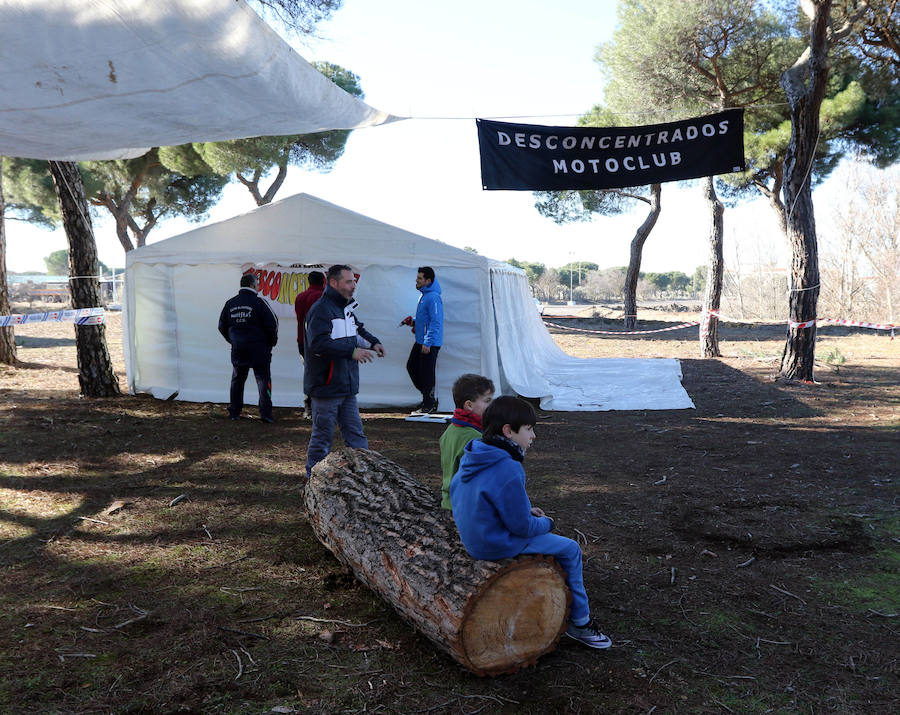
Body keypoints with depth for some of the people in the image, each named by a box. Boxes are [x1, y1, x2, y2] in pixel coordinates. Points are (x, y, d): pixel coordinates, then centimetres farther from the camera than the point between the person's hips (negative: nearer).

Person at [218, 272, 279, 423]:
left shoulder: (230, 303, 5)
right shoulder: (258, 302, -10)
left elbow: (222, 326, 12)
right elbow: (272, 323, -12)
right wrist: (272, 341, 4)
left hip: (238, 350, 4)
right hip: (259, 350, -4)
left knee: (237, 381, 16)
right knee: (263, 380, 2)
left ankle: (234, 412, 20)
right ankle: (265, 413, -6)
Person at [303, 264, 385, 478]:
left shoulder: (345, 308, 14)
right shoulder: (321, 310, -16)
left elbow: (357, 330, 31)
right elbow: (318, 343, -28)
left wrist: (373, 342, 11)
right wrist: (352, 351, -29)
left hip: (347, 386, 9)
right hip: (325, 386, -9)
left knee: (354, 432, 12)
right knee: (323, 434, 3)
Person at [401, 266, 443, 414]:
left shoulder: (433, 297, -18)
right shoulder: (423, 295, 14)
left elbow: (435, 322, -23)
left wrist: (427, 343, -24)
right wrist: (413, 321, 10)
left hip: (430, 343, -11)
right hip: (420, 341, 11)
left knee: (427, 373, -4)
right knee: (412, 366, 15)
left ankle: (429, 404, 9)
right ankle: (427, 397, 25)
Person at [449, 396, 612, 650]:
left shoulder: (471, 457, 0)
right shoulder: (507, 471, -29)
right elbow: (521, 526, -23)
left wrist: (525, 510, 11)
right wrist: (546, 523, -1)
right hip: (499, 545, -9)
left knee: (550, 539, 28)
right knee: (570, 550, 4)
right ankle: (579, 622, 18)